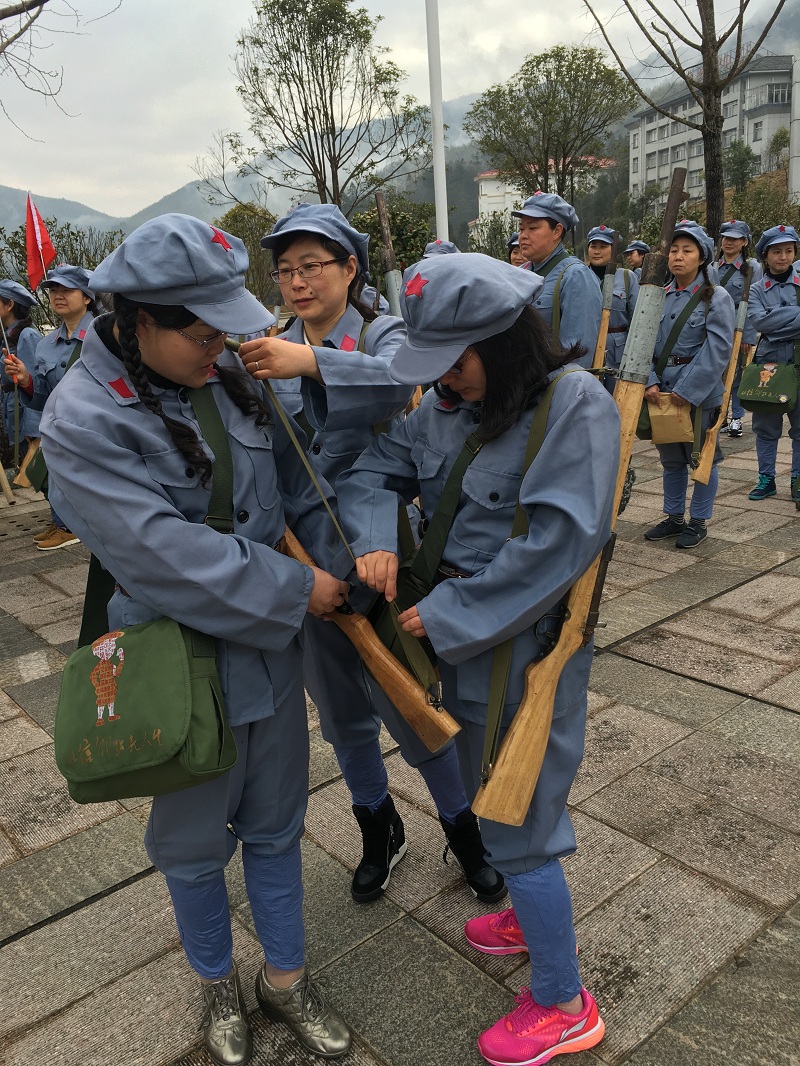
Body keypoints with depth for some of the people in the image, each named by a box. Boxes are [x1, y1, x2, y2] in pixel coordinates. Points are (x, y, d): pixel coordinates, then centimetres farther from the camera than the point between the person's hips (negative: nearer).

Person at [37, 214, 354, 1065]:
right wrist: (296, 591, -22)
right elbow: (166, 553, -27)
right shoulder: (81, 420, -19)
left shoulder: (230, 379, -1)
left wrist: (352, 553, -12)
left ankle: (286, 977, 45)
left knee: (274, 826, 21)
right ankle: (217, 985, 48)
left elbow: (298, 484, 3)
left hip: (269, 649, 5)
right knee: (193, 841, 18)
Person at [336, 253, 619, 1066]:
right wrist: (374, 540, -15)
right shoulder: (449, 403, 4)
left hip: (524, 649, -8)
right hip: (459, 642, 8)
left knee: (517, 823, 5)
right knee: (488, 799, 25)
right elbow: (373, 470, 7)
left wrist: (446, 616, -21)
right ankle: (534, 915, 53)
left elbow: (559, 540, -25)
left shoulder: (575, 404, -19)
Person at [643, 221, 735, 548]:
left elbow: (717, 349, -15)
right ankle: (674, 517, 28)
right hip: (663, 392, 5)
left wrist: (688, 390, -20)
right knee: (671, 457, 14)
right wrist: (651, 382, -11)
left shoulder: (716, 297, -7)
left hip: (700, 392, -5)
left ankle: (698, 521, 18)